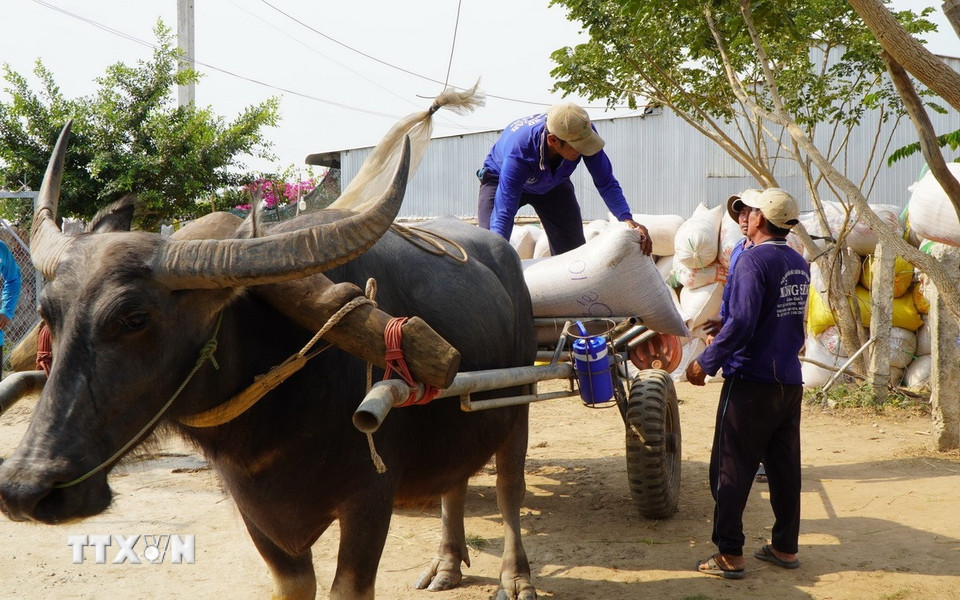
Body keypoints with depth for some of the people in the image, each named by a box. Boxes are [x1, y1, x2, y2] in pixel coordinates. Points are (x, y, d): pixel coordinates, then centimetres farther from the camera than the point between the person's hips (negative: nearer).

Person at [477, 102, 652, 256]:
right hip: (501, 179, -4)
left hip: (552, 183, 4)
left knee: (573, 249, 1)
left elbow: (606, 182, -24)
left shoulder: (582, 133, -34)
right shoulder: (518, 153, -46)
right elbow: (503, 212, -48)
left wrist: (626, 218, -39)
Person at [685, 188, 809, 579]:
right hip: (789, 382, 8)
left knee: (731, 471, 0)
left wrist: (706, 363, -16)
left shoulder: (753, 259, -15)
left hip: (751, 384, -8)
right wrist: (726, 329, 26)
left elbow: (742, 322, -24)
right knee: (785, 467, 13)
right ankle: (785, 547, 21)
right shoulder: (799, 264, 10)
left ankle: (730, 555, 4)